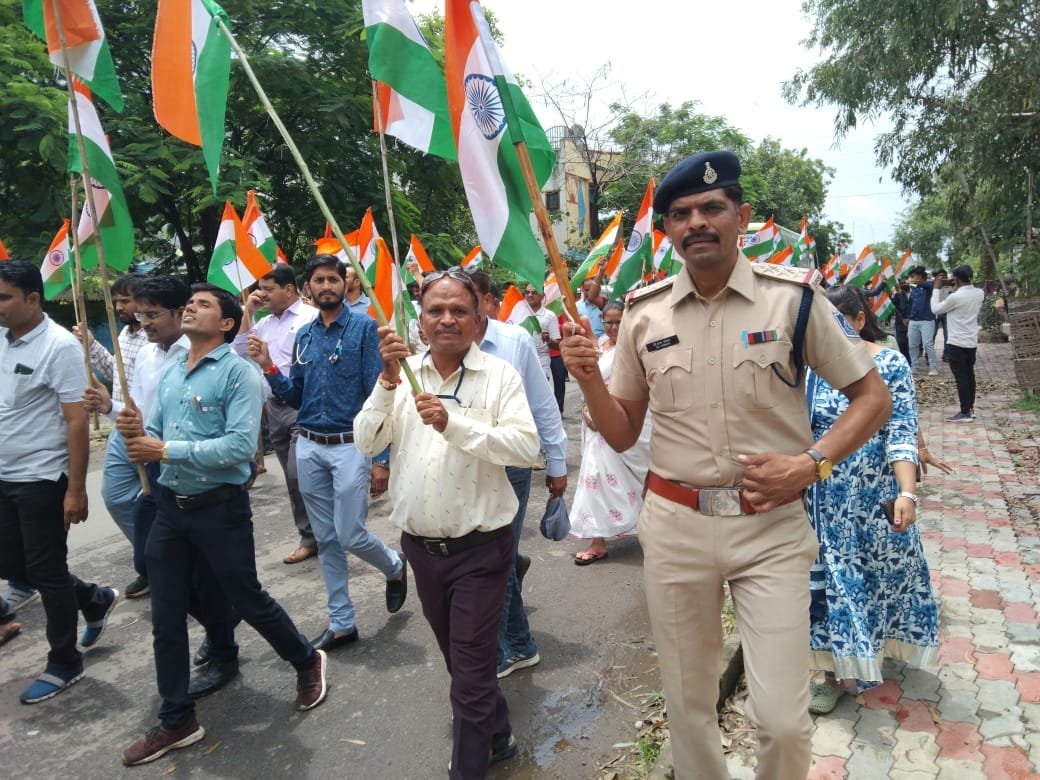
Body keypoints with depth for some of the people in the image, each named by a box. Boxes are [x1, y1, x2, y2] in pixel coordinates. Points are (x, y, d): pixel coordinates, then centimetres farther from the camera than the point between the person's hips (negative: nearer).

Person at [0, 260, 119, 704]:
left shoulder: (59, 346, -16)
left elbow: (77, 421, -18)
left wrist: (76, 489, -19)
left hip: (41, 480, -8)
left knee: (46, 573, 3)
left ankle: (64, 664, 21)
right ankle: (95, 601, 36)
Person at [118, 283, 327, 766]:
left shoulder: (238, 372, -13)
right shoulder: (171, 374, 11)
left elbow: (241, 445, -24)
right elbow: (155, 437, 11)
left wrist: (166, 450, -22)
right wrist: (137, 434, -12)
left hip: (220, 509, -7)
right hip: (169, 508, 7)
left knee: (247, 601, 8)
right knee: (166, 618, 11)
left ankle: (306, 662, 34)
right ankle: (176, 721, 28)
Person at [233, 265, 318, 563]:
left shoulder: (310, 317, -9)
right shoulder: (265, 323, 15)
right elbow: (240, 352, 13)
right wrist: (248, 313, 8)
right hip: (274, 406, 8)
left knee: (298, 475, -11)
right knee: (293, 477, 12)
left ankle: (310, 537, 5)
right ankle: (310, 533, 22)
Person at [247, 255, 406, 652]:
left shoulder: (363, 326, -7)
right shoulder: (304, 335, 9)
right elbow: (295, 397, 12)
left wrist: (381, 458, -15)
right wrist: (268, 367, -6)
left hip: (349, 445, -5)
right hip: (308, 447, 6)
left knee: (351, 536, -3)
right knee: (325, 539, 11)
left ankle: (395, 567, 30)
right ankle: (341, 622, 24)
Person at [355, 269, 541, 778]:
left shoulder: (499, 374, -9)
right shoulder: (404, 374, 1)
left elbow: (526, 448, -20)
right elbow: (366, 443, -7)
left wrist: (453, 423, -29)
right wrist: (388, 382, -20)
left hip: (479, 547, -5)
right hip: (420, 544, 5)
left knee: (470, 673, 3)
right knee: (459, 659, 22)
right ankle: (497, 738, 46)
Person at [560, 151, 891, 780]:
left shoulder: (794, 296, -4)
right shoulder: (646, 312, 3)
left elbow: (873, 396, 3)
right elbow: (623, 435, 8)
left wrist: (811, 463, -12)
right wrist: (589, 379, -11)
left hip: (771, 526, -2)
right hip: (674, 525, 2)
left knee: (784, 719, 0)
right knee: (688, 706, 16)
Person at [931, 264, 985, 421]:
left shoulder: (955, 297, -21)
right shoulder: (979, 293, 1)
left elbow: (936, 309, -8)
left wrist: (937, 289, 0)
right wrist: (957, 290, 14)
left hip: (957, 343, -7)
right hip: (972, 342, 7)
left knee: (960, 378, -3)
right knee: (969, 375, 15)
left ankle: (965, 413, 0)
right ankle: (970, 409, 23)